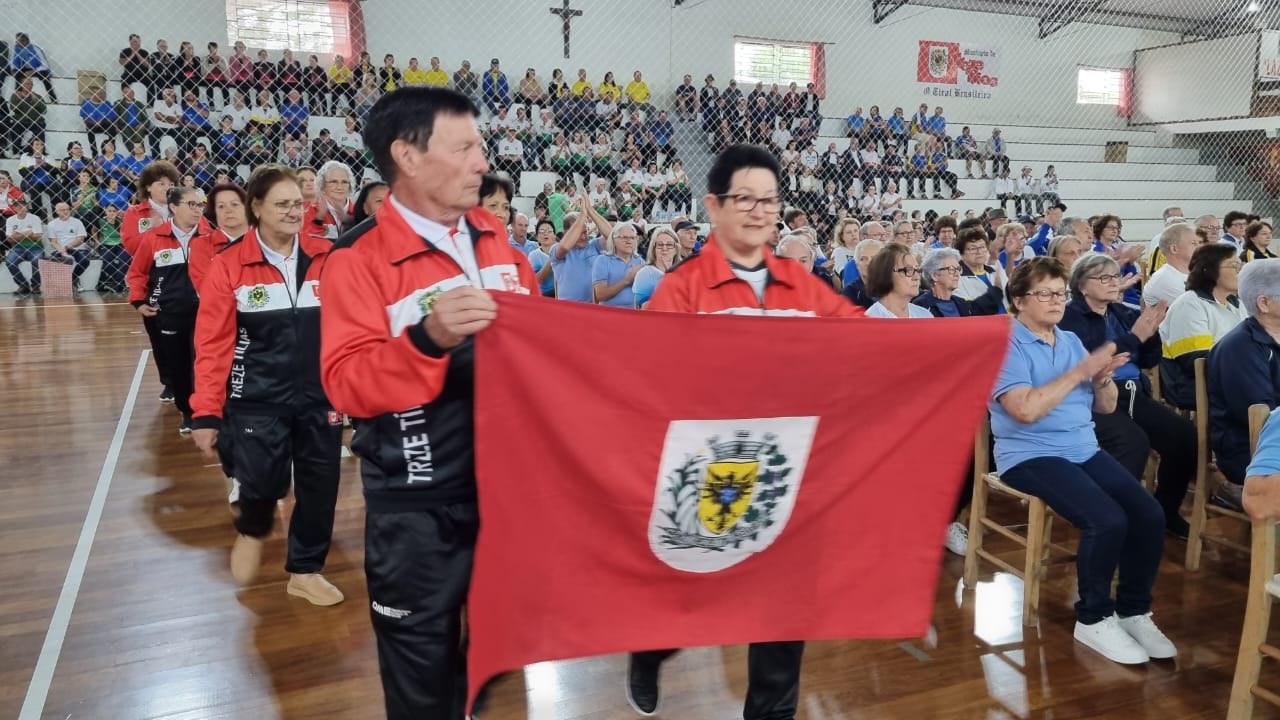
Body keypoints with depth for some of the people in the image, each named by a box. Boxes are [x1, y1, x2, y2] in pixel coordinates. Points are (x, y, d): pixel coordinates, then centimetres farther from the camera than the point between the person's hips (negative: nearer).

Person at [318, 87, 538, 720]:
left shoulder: (493, 236, 5)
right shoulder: (360, 258, -14)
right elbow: (346, 383, -23)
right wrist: (427, 339, -37)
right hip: (419, 507, -5)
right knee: (424, 668, 14)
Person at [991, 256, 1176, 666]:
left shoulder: (1071, 341, 14)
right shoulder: (1004, 345, -8)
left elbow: (1105, 407, 15)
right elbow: (1026, 409, -22)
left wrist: (1103, 377, -7)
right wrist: (1080, 372, -17)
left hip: (1085, 450, 7)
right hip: (1030, 457, -7)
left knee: (1150, 515, -13)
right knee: (1107, 521, -26)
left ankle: (1134, 611, 7)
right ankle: (1093, 619, -4)